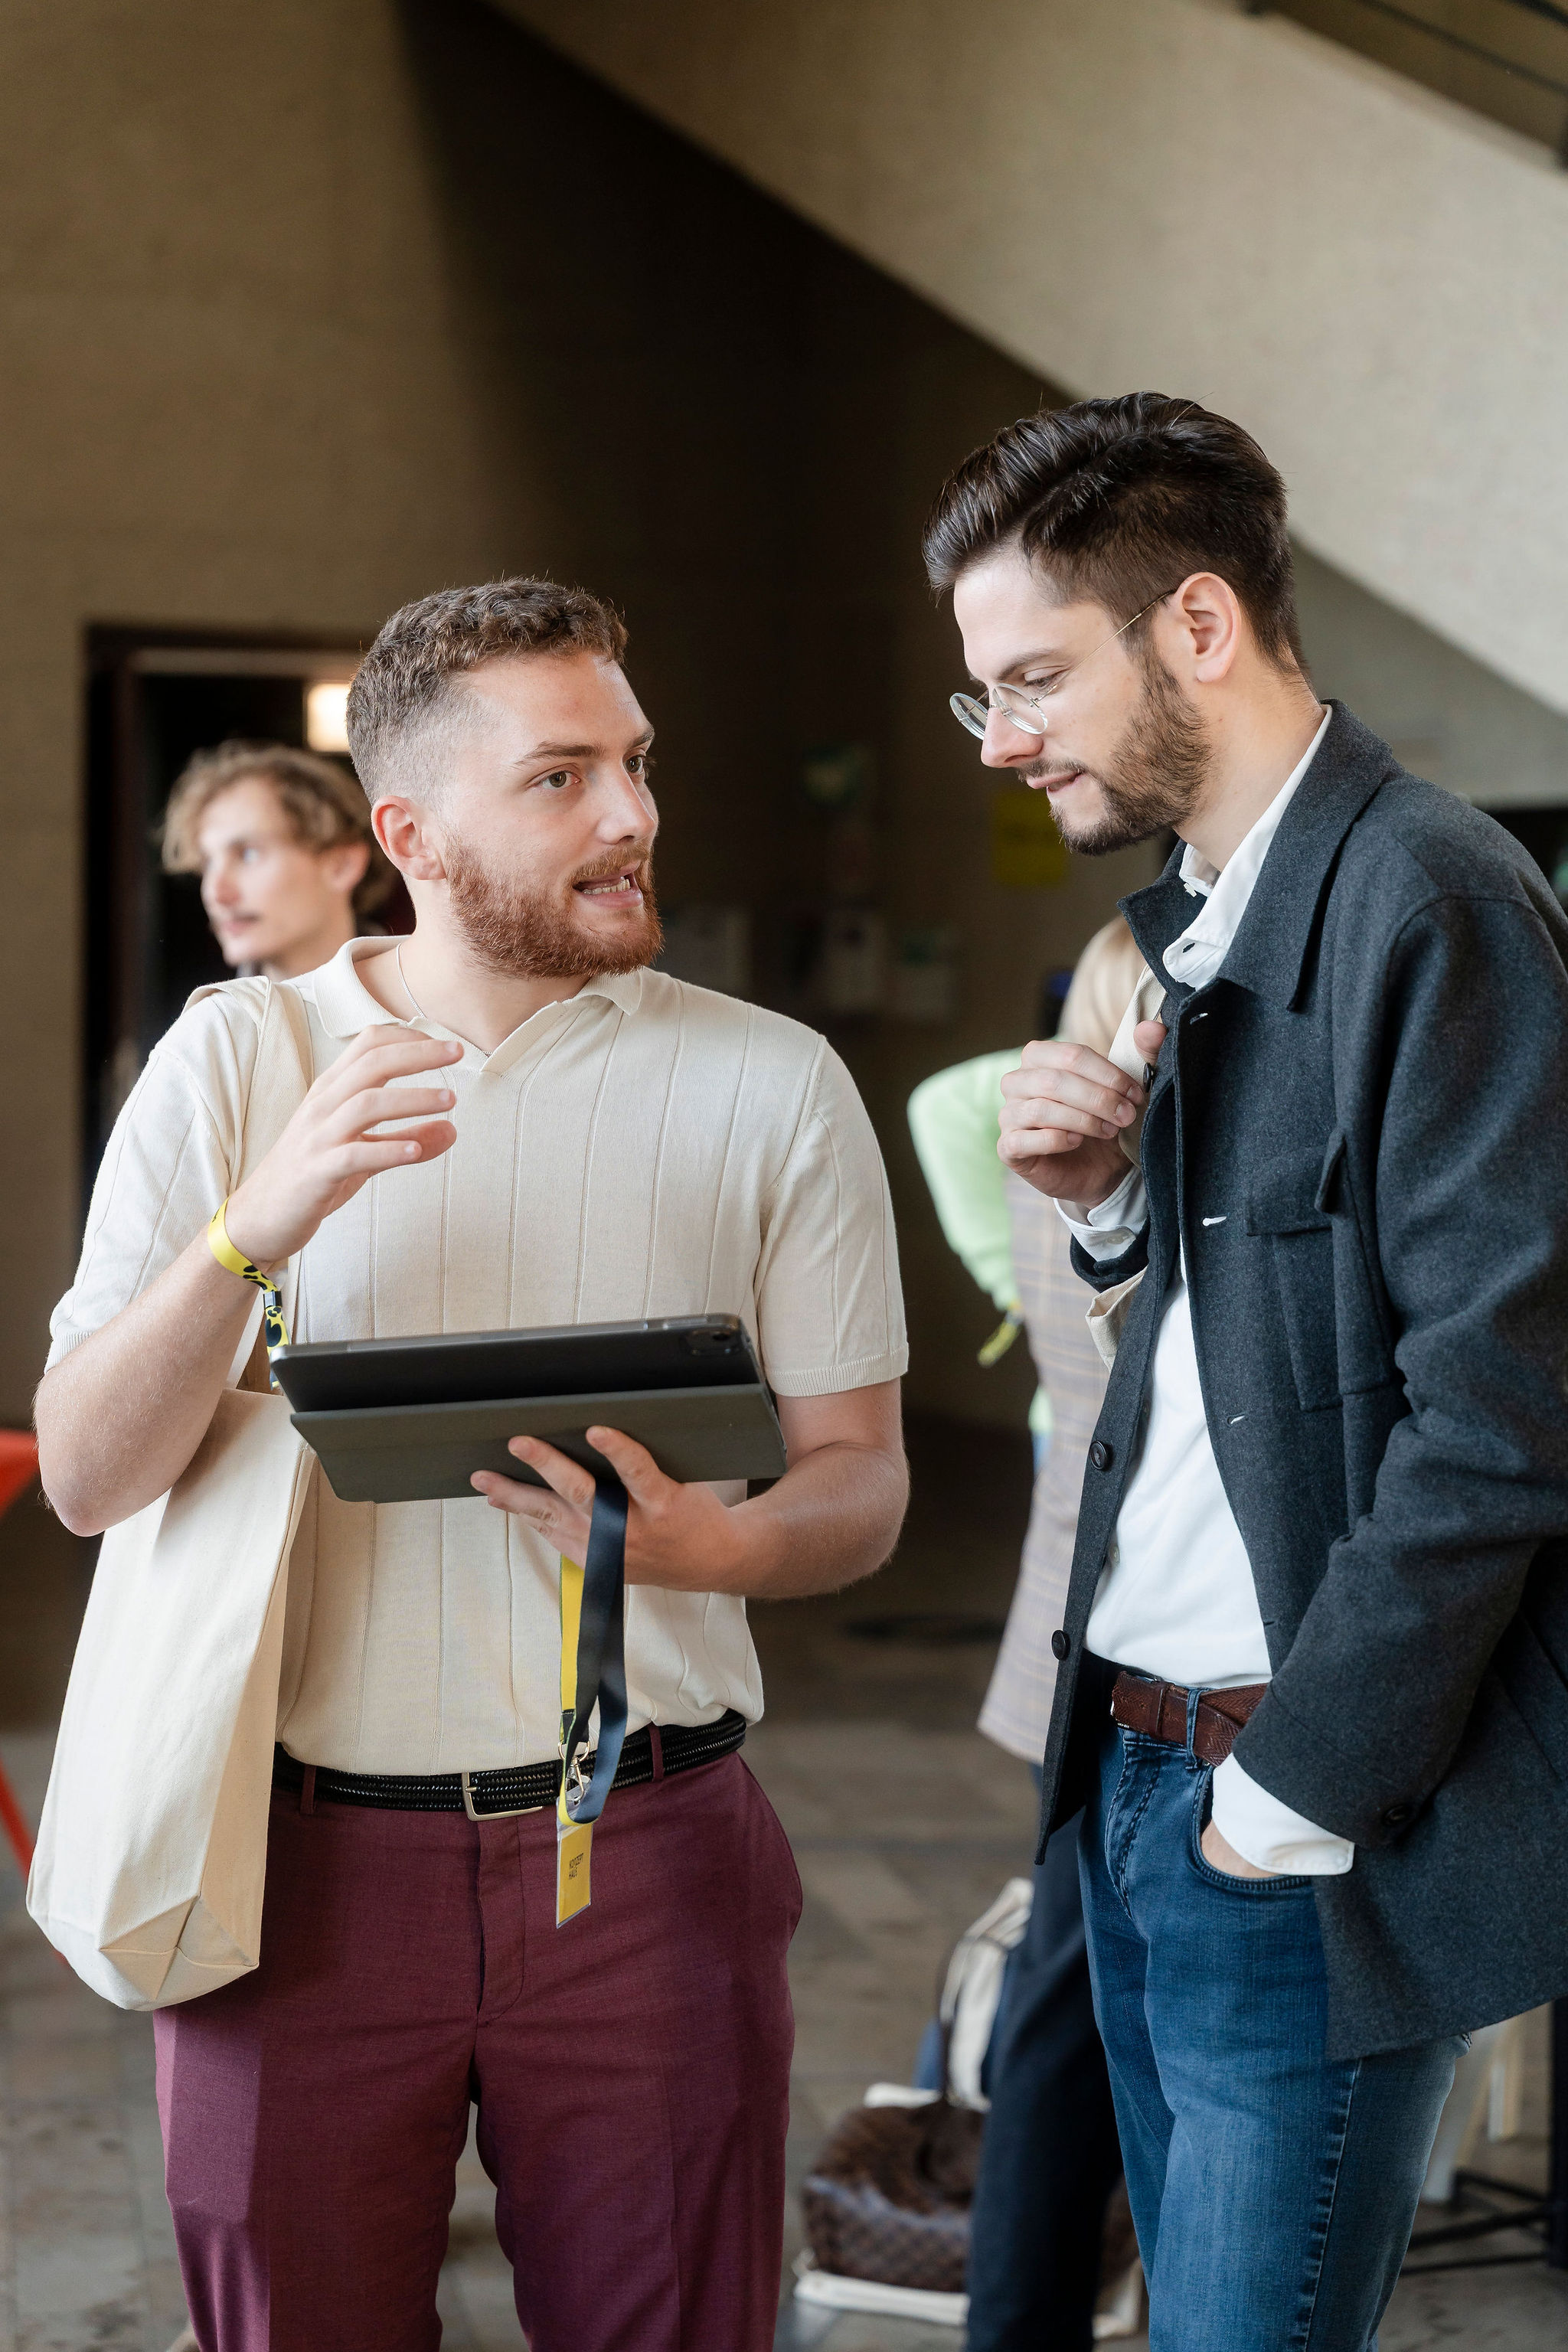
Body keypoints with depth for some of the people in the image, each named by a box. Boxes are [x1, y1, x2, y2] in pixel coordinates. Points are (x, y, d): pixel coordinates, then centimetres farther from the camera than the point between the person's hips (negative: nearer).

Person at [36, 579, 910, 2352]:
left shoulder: (770, 1085, 2)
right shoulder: (235, 1057, 2)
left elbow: (859, 1484, 3)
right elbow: (86, 1478, -3)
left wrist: (705, 1541, -20)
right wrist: (261, 1222, -20)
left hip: (641, 1852, 0)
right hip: (299, 1860, 0)